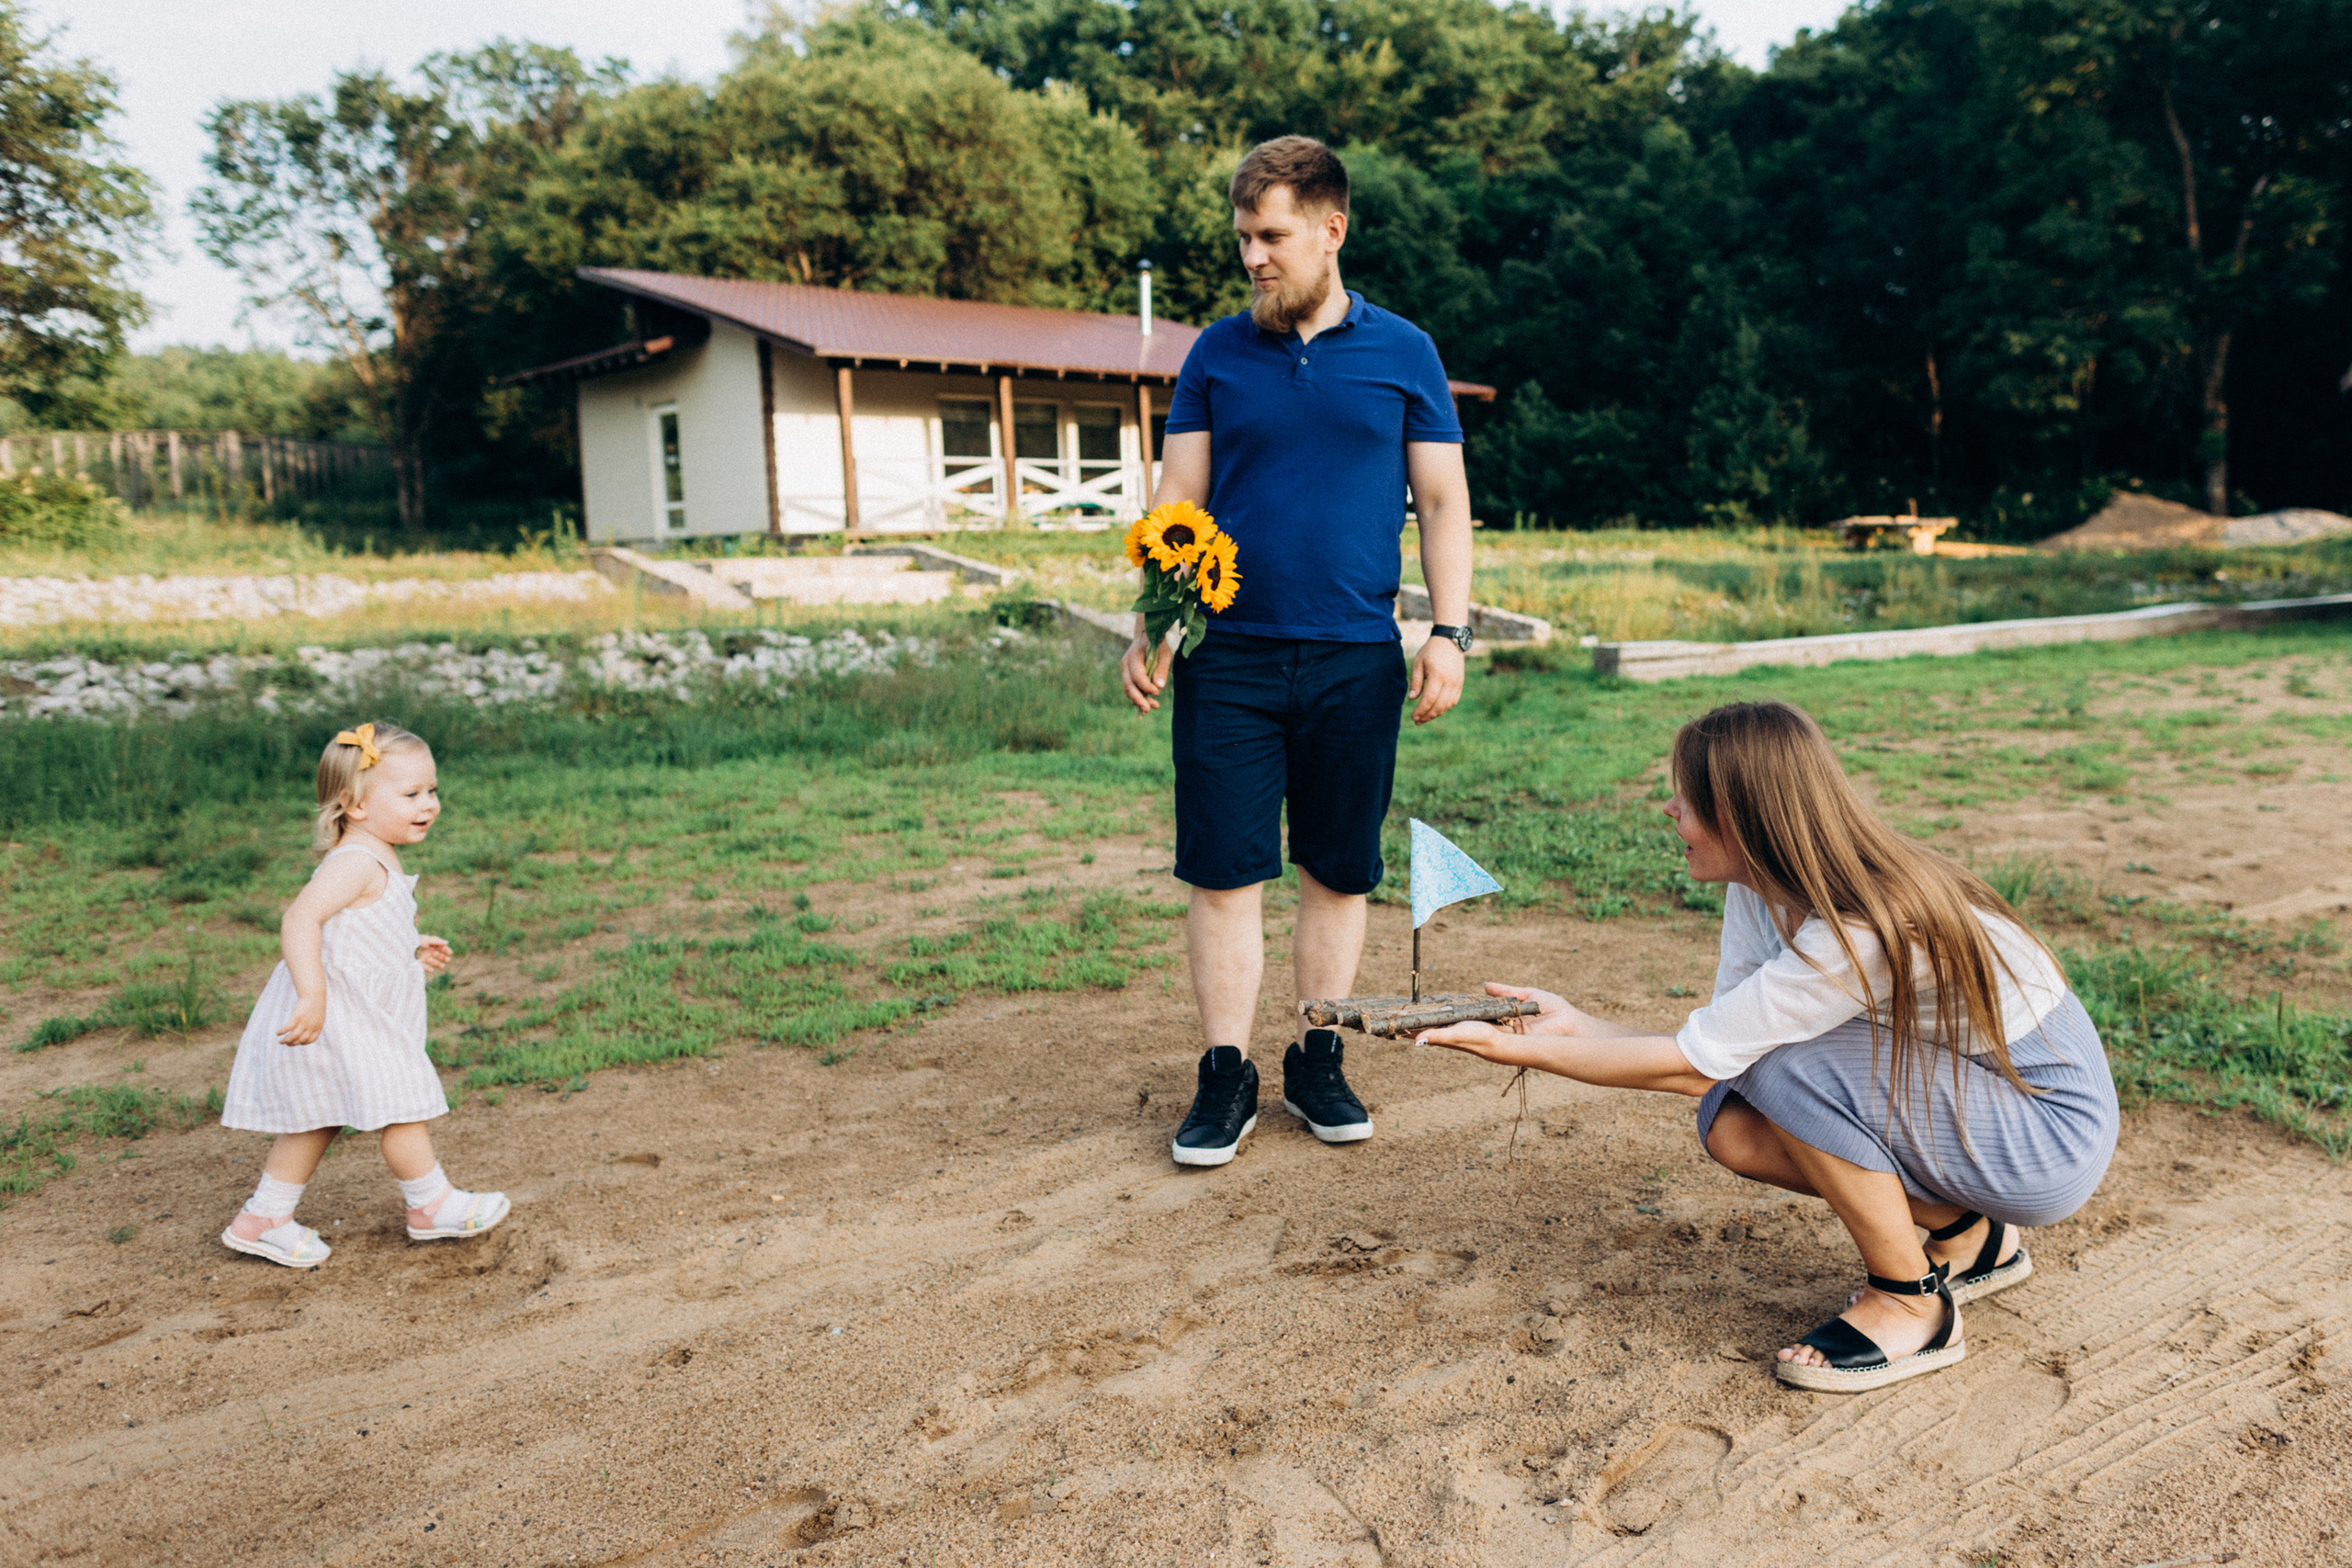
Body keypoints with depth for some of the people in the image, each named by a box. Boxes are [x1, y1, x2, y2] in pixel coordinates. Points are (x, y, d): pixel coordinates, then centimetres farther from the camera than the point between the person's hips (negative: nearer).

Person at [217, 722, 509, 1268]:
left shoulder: (375, 861, 13)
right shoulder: (356, 863, -20)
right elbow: (299, 919, -31)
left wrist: (412, 950, 23)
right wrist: (312, 995, -38)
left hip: (356, 1018, 11)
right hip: (337, 1018, -11)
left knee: (318, 1120, 19)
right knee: (401, 1105, 1)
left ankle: (264, 1218, 28)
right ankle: (432, 1205, 15)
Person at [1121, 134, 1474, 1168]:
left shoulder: (1402, 353, 6)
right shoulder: (1217, 355, 8)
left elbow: (1444, 504, 7)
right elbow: (1178, 500, 7)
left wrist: (1449, 632, -4)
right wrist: (1149, 626, -4)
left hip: (1357, 658, 0)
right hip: (1228, 656, 0)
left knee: (1339, 871, 8)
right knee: (1223, 870, 0)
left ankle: (1318, 1062, 23)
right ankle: (1226, 1076, 12)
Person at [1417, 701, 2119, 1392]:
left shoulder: (1857, 933, -32)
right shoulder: (1762, 892, -6)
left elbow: (1687, 1064, -28)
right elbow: (1708, 1054, -4)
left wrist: (1521, 1050, -22)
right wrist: (1574, 1025, -7)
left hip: (2055, 1130, -8)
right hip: (1958, 1081, 8)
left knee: (1785, 1065, -26)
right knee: (1731, 1125, -8)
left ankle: (1913, 1309, -6)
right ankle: (1965, 1240, 11)